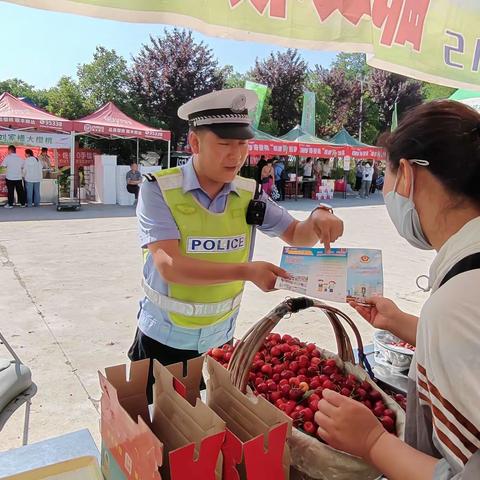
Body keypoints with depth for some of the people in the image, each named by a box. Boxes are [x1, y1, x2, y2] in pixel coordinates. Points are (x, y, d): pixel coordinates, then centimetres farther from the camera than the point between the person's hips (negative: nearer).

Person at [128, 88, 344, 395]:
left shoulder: (249, 194, -6)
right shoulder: (158, 190, -17)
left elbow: (296, 235, 3)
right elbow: (168, 265, -27)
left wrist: (318, 218, -20)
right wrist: (246, 271, -37)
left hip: (220, 339, 3)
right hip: (164, 340, -2)